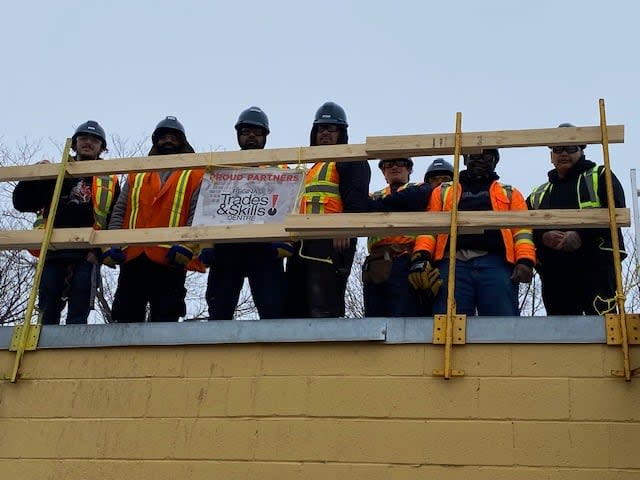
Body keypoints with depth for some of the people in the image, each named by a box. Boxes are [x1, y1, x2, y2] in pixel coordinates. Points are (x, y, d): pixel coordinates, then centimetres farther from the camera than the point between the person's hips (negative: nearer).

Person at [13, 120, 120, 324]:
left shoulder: (110, 181, 14)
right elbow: (21, 203, 15)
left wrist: (100, 250, -10)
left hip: (87, 256, -2)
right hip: (53, 254, 2)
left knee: (77, 319, -3)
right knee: (47, 317, 2)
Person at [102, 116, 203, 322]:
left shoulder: (194, 176, 10)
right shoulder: (137, 175, 21)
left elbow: (197, 216, -2)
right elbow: (119, 213, 15)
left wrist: (186, 245, -19)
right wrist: (111, 246, 0)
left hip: (169, 261, -4)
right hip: (131, 259, 4)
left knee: (164, 320, -3)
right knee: (125, 320, 4)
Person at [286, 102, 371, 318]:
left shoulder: (352, 161, 8)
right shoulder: (311, 169, 34)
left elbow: (356, 199, -9)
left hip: (333, 241, -9)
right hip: (303, 244, 9)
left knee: (323, 309, -16)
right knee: (295, 307, 4)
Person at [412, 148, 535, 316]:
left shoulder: (510, 194, 27)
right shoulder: (443, 192, 29)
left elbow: (521, 229, 12)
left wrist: (525, 261, -7)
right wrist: (421, 256, -6)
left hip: (495, 263, 0)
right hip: (452, 262, 0)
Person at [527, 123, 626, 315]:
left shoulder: (600, 176, 14)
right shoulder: (538, 194, 25)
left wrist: (582, 235, -15)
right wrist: (543, 237, -10)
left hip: (596, 265, -4)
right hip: (553, 273, 4)